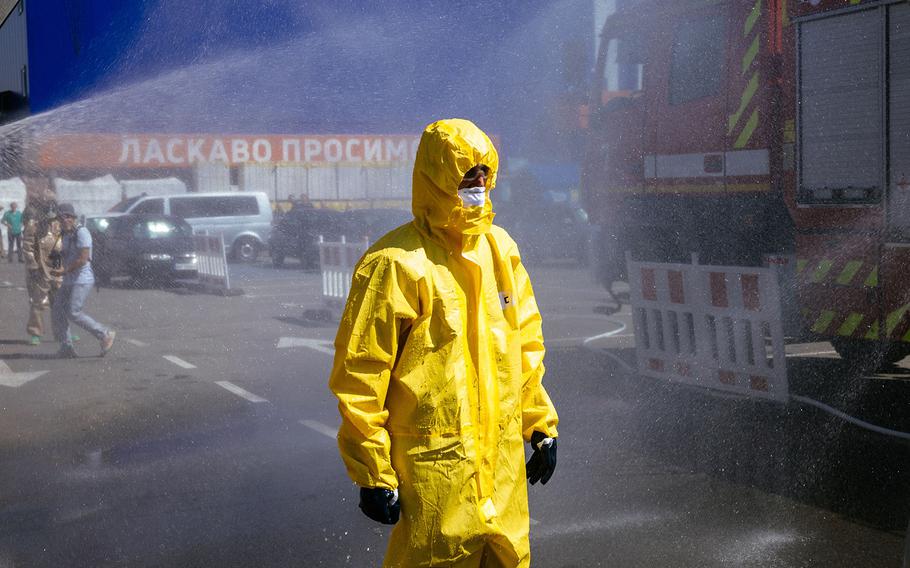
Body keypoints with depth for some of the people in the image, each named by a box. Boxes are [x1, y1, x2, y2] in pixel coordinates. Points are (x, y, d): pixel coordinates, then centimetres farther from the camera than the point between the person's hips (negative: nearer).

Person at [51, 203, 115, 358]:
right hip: (69, 281, 10)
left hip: (82, 280, -10)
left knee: (74, 313, -15)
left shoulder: (81, 232, -13)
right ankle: (66, 347, 7)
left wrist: (65, 270, -13)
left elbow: (83, 259, -20)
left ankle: (105, 335, -5)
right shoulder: (67, 235, 16)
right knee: (57, 310, 3)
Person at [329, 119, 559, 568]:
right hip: (434, 465, -6)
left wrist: (541, 425, 16)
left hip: (504, 459, 7)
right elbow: (359, 375, -14)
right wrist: (372, 473, -13)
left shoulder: (500, 248, 8)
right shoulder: (397, 264, -15)